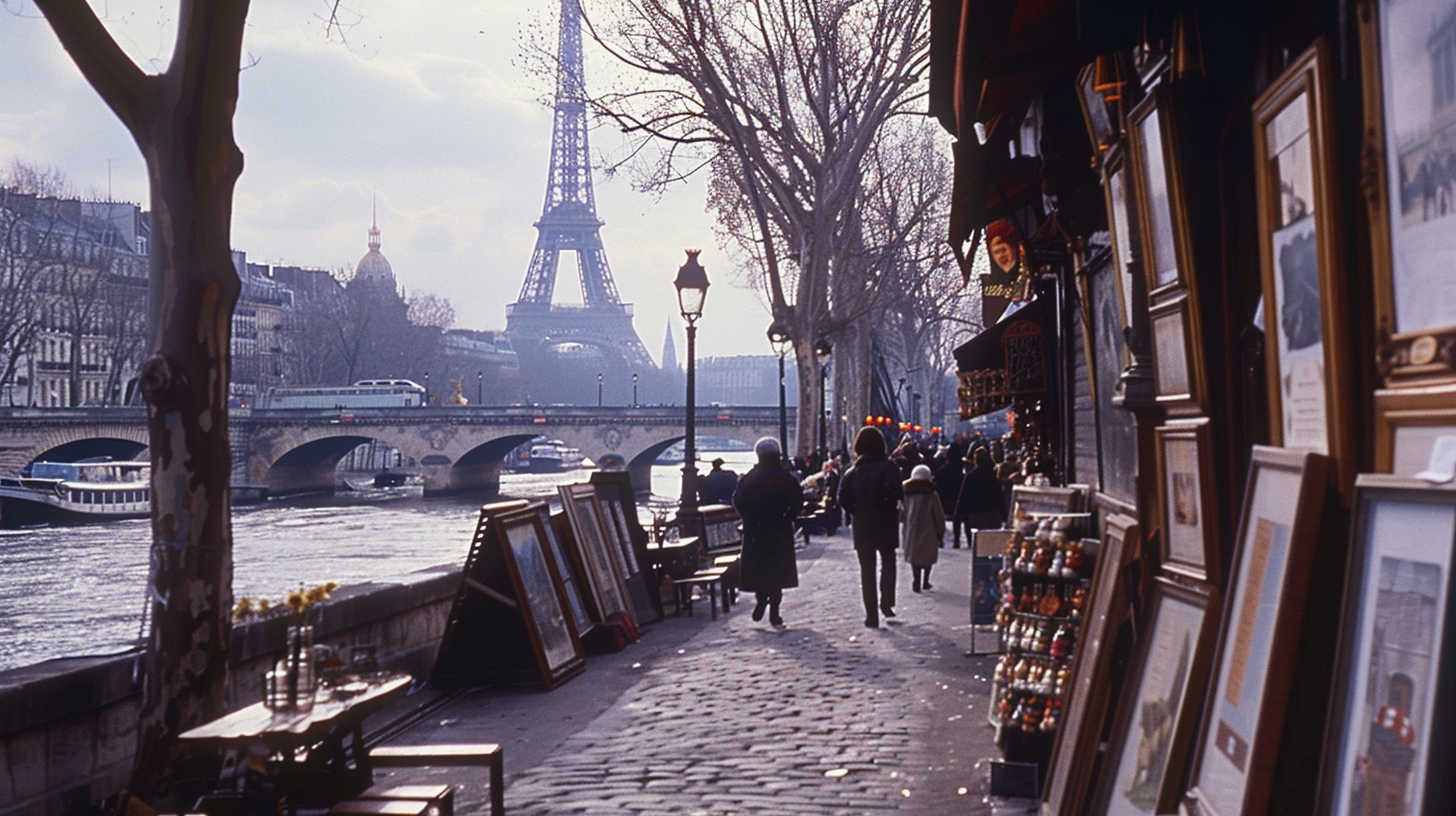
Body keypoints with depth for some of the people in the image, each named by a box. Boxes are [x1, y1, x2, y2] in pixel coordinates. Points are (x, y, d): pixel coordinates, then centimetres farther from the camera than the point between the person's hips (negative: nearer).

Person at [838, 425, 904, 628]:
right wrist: (891, 511, -6)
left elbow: (843, 499, -8)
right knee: (888, 562, 20)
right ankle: (887, 602, 8)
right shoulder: (888, 467, -8)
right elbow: (893, 492, -22)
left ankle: (872, 615, 6)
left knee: (867, 569, 8)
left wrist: (857, 513, 4)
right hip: (885, 524, -2)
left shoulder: (853, 471, 2)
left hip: (862, 526, 2)